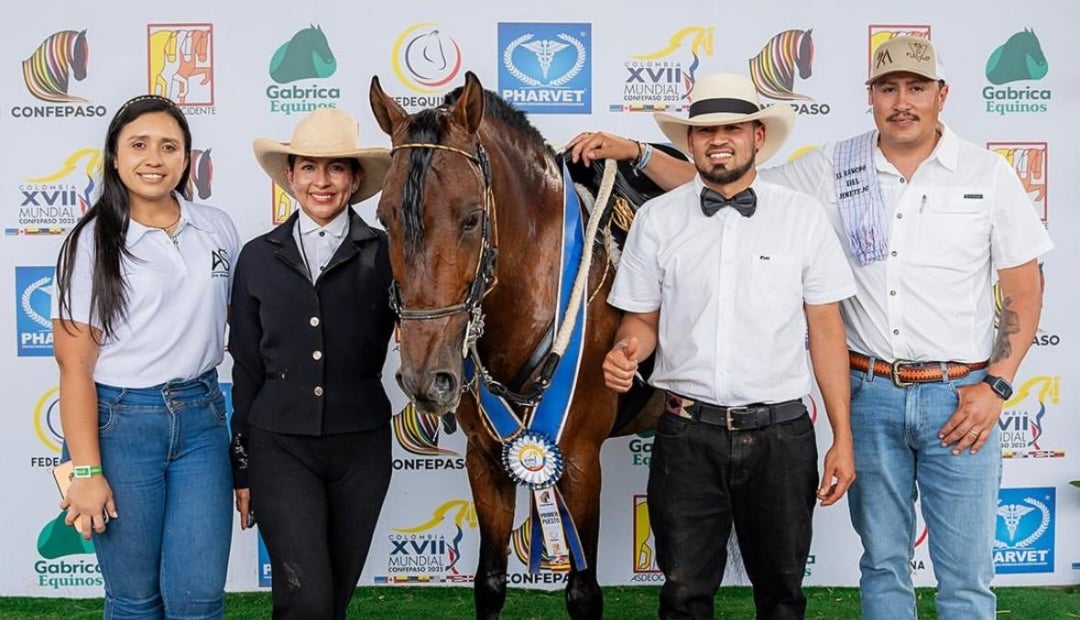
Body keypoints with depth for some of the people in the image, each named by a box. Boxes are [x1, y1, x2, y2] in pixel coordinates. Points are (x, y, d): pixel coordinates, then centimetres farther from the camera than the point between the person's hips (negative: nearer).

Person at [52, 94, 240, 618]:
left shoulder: (218, 229, 5)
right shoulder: (93, 242, -5)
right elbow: (75, 364, -7)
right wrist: (86, 471, -13)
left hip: (202, 416, 3)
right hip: (120, 422, -3)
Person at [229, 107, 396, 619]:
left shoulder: (383, 255, -2)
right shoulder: (258, 258, 2)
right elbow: (246, 367, 6)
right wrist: (241, 466, 7)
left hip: (360, 446, 1)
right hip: (279, 446, -1)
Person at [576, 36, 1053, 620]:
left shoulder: (988, 174, -1)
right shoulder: (835, 168, 1)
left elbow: (1024, 289, 2)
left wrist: (996, 386, -7)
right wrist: (632, 152, -5)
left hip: (959, 397, -1)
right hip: (871, 393, 2)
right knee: (882, 563, 14)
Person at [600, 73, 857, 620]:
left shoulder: (803, 215, 0)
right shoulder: (656, 219, 2)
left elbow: (825, 328, 1)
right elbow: (642, 318, 8)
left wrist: (843, 437, 0)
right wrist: (625, 350, -16)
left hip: (780, 433, 0)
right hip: (688, 434, 0)